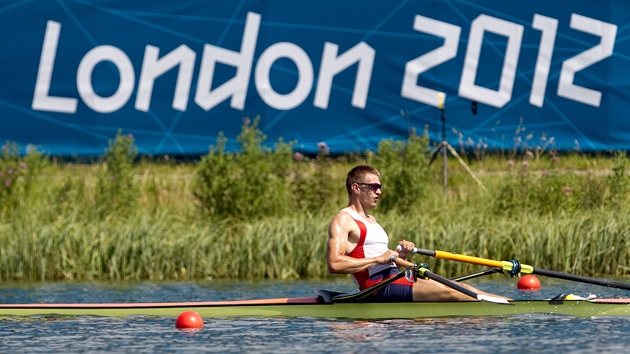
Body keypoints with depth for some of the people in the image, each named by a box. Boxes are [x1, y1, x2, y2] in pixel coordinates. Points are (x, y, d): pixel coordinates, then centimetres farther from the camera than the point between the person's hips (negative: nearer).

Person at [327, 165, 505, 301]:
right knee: (449, 293, -20)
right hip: (379, 287, -10)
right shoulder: (343, 220, -5)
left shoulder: (370, 220, 25)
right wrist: (378, 259, -19)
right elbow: (334, 263, -20)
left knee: (460, 289, -1)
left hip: (395, 281, 10)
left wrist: (400, 254, 1)